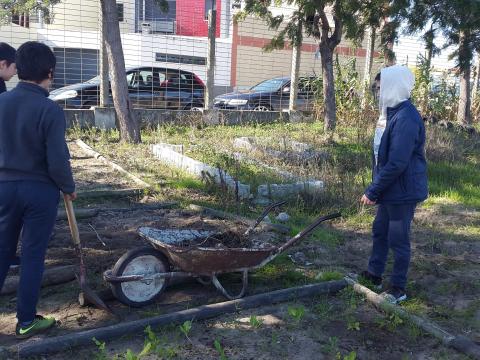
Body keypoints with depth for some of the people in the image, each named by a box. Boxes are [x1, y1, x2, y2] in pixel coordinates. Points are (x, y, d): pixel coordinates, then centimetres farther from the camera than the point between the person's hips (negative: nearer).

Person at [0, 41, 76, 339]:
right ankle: (26, 321, 19)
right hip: (40, 190, -4)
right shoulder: (50, 109, -18)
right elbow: (58, 161, -19)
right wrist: (69, 188, -2)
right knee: (33, 256, 7)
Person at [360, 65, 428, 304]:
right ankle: (374, 275, 37)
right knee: (379, 231, 20)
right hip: (390, 190, 10)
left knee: (398, 240, 4)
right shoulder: (392, 113, 8)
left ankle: (398, 289, 21)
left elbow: (396, 164, -27)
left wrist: (372, 191, -20)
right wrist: (375, 189, 13)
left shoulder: (406, 119, -24)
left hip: (403, 191, -10)